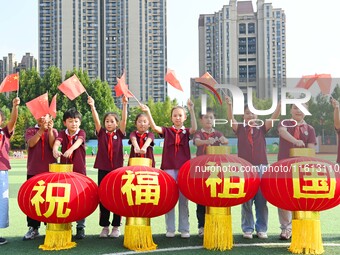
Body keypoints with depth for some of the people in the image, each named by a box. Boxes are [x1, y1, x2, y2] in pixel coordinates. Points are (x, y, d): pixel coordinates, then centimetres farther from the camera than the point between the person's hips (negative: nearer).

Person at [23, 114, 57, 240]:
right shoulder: (30, 131, 9)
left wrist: (50, 130, -16)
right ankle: (33, 228, 10)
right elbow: (31, 143, -11)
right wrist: (41, 129, -18)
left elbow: (53, 146, -9)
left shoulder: (53, 131, 8)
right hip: (33, 171, 1)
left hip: (50, 170, -1)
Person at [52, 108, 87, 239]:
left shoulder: (81, 133, 0)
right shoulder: (62, 133, 4)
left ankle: (80, 227, 9)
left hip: (79, 171, -1)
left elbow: (78, 141, -24)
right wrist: (55, 149, -43)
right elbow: (57, 141, -19)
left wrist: (71, 149, -45)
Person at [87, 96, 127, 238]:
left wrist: (125, 104, -20)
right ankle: (104, 226, 15)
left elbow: (124, 120, -8)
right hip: (103, 169, 1)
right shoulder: (101, 133, 5)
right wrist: (92, 106, -23)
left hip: (117, 168, -1)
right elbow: (96, 120, -9)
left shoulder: (119, 134, 4)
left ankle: (116, 226, 13)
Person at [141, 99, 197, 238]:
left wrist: (191, 110, -25)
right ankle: (170, 229, 12)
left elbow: (194, 128, -15)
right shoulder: (167, 131, 7)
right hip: (169, 168, 0)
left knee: (183, 199, 5)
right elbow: (154, 127, -10)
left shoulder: (186, 132, 7)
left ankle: (184, 229, 13)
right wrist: (148, 112, -23)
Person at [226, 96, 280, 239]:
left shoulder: (262, 128, 9)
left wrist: (280, 103, -17)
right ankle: (247, 229, 13)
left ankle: (261, 229, 13)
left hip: (261, 168, 1)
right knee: (246, 200, 4)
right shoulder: (240, 128, 7)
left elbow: (274, 117, -4)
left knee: (261, 200, 3)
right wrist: (229, 105, -25)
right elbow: (231, 119, -9)